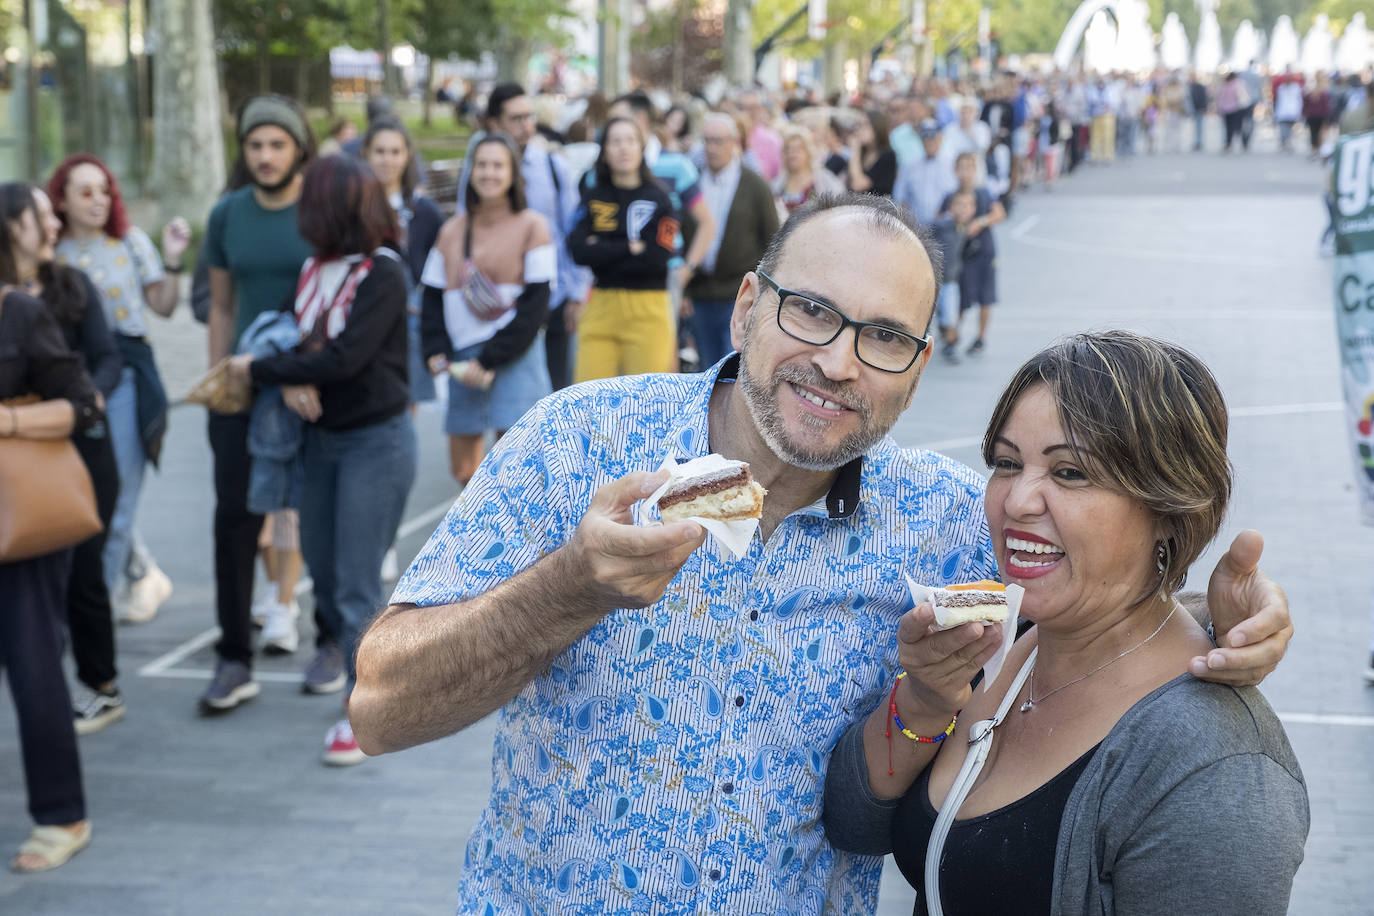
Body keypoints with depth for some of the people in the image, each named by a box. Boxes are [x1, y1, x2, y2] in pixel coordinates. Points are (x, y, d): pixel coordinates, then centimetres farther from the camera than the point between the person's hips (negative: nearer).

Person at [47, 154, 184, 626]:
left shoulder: (131, 241, 3)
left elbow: (163, 306, 5)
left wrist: (172, 260, -8)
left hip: (126, 375, -1)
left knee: (118, 494, -2)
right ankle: (143, 578, 24)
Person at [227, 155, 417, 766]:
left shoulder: (382, 273, -15)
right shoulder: (314, 269, 7)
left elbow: (345, 359, -22)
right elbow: (297, 340, 9)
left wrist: (257, 370, -13)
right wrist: (291, 384, -15)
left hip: (376, 441, -8)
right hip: (322, 437, 8)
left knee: (356, 584, -5)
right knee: (324, 577, 13)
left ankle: (361, 712, 4)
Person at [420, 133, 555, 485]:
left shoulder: (531, 227, 0)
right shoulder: (451, 232, 14)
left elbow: (534, 307, -6)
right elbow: (433, 296, 14)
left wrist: (490, 360, -11)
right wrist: (435, 352, -3)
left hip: (514, 359, -4)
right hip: (463, 358, 5)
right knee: (463, 467, 7)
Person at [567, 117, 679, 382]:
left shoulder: (658, 198, 1)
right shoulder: (592, 197, 8)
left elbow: (657, 258, -9)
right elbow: (579, 251, -5)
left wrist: (603, 251, -6)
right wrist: (630, 249, -8)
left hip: (647, 311, -2)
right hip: (600, 309, 2)